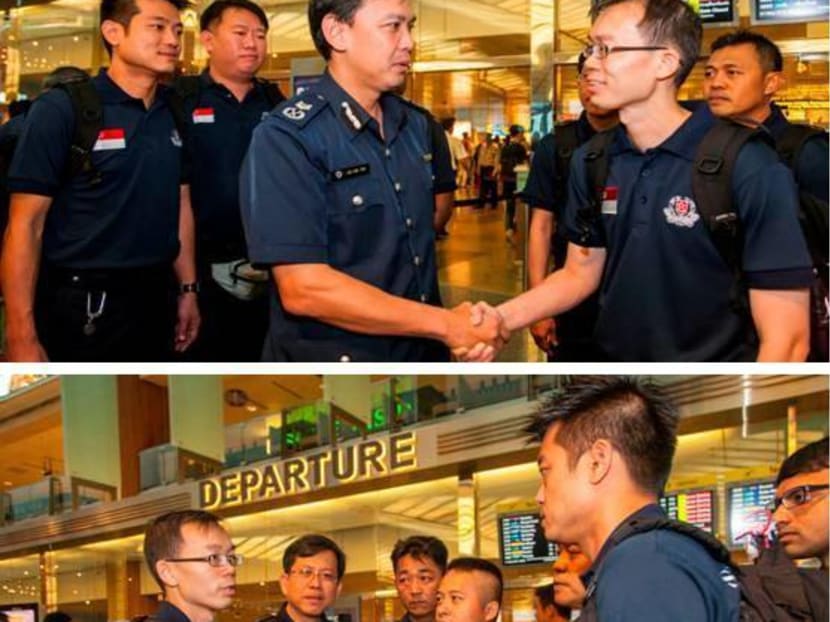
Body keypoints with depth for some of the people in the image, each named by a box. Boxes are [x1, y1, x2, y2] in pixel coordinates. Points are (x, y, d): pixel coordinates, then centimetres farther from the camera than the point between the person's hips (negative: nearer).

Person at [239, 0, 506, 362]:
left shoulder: (415, 125, 6)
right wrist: (446, 325, -20)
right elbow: (304, 289, -24)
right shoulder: (285, 139, -17)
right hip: (333, 362, -6)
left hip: (421, 355, 6)